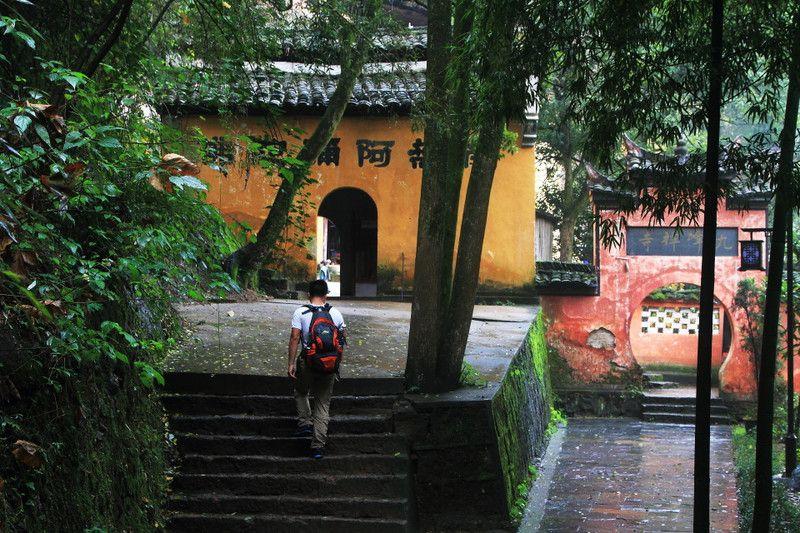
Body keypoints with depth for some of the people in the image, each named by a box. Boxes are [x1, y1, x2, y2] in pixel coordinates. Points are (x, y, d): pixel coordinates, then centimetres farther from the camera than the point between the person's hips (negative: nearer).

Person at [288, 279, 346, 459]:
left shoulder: (301, 313, -5)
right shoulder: (336, 314, 3)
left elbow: (294, 338, -11)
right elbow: (342, 340, 7)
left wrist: (291, 363, -8)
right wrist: (337, 362, 19)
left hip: (307, 363, -2)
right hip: (330, 366, 2)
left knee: (301, 393, 27)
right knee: (323, 403, 8)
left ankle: (305, 423, 12)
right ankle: (318, 445, 4)